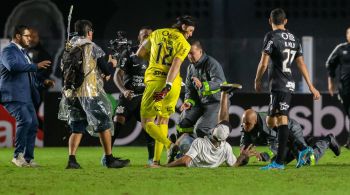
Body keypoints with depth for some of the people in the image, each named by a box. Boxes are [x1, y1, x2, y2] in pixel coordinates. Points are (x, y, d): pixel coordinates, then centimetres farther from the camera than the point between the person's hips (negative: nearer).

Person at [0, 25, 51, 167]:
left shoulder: (22, 52, 23)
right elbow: (13, 65, -30)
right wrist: (36, 66, -30)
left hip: (26, 96, 10)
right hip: (13, 96, -10)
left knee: (33, 124, 5)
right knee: (25, 120, -25)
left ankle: (28, 158, 11)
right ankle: (17, 155, -19)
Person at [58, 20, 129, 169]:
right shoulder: (93, 48, -6)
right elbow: (107, 70, -6)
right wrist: (111, 63, 19)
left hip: (71, 93, 5)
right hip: (90, 92, -5)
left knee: (77, 128, 11)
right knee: (104, 124, 7)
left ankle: (71, 160, -2)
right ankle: (109, 159, 8)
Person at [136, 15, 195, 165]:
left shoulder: (157, 34, 9)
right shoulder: (184, 44, 0)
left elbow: (140, 53, 16)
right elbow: (175, 66, -13)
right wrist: (167, 87, -20)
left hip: (155, 80, -1)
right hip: (172, 83, 1)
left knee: (147, 122, 2)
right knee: (163, 120, 15)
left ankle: (169, 145, -22)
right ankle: (156, 159, 10)